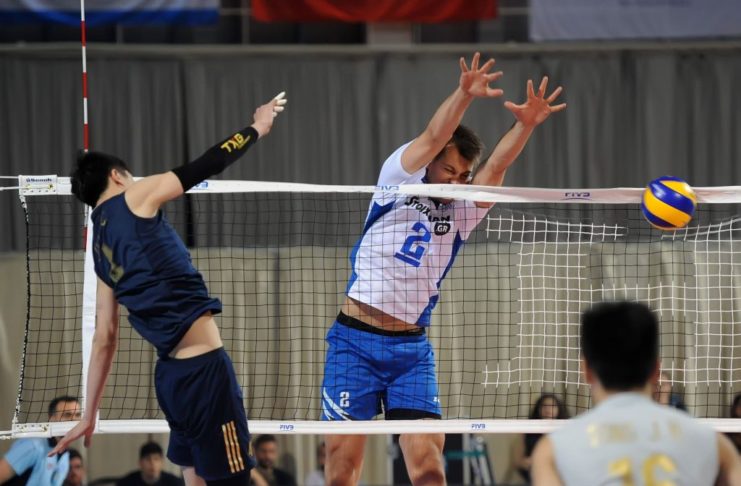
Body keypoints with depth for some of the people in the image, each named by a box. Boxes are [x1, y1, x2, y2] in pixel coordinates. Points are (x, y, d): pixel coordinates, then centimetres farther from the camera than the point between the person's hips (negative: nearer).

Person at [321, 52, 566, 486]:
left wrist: (526, 125, -27)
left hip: (412, 350, 3)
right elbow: (433, 138, -15)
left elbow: (496, 167, -9)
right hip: (355, 340, -3)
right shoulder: (399, 182, 2)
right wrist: (464, 95, -32)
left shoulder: (461, 213, 8)